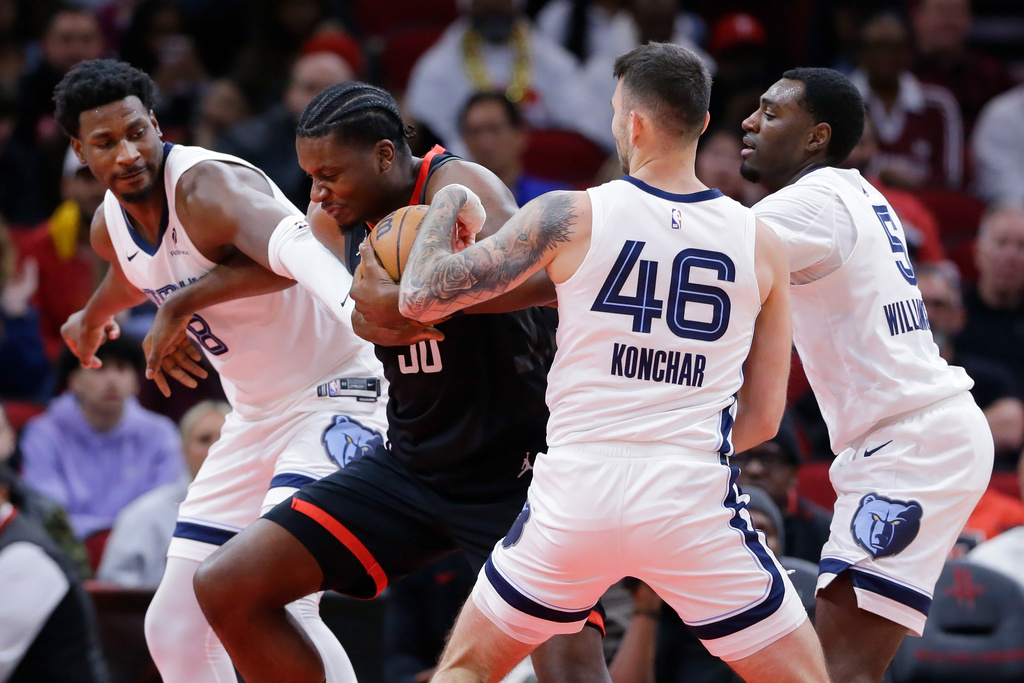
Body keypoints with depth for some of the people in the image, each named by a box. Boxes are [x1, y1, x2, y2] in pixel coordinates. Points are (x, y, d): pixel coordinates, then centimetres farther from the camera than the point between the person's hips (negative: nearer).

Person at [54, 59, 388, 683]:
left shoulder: (206, 186, -24)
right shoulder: (110, 227, 3)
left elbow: (295, 253, -46)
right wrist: (94, 315, 48)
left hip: (339, 391, -9)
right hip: (257, 417, 9)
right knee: (175, 626, 8)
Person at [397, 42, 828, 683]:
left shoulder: (569, 217, -3)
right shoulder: (761, 244, 3)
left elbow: (420, 298, 0)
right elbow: (762, 418, 8)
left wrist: (449, 202, 18)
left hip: (576, 493, 0)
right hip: (694, 501, 0)